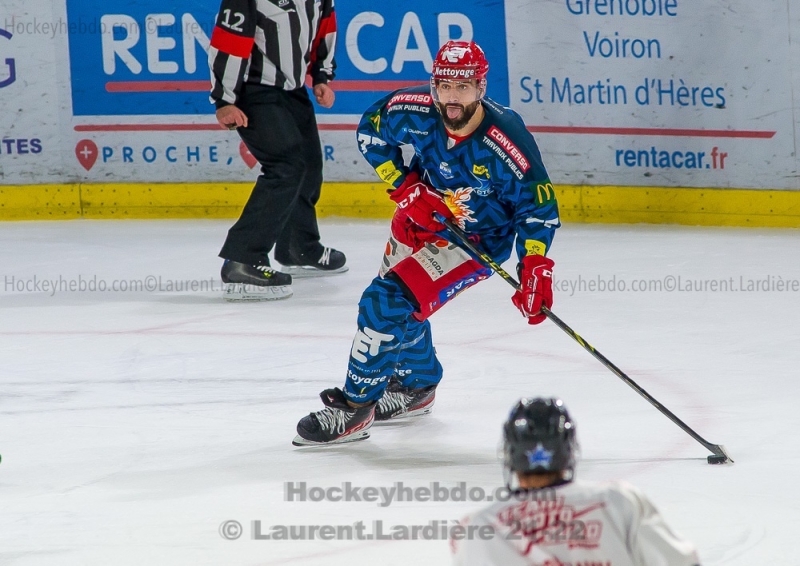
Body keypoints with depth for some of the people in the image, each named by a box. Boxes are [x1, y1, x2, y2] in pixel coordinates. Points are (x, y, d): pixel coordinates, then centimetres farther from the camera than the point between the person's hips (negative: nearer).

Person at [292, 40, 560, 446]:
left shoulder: (507, 143, -32)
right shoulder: (415, 111, -23)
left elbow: (539, 207, -21)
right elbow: (370, 130, -2)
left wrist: (536, 269, -29)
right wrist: (403, 186, -12)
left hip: (475, 241, -6)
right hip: (422, 214, 6)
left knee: (388, 304, -19)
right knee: (400, 302, 23)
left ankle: (355, 407, -5)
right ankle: (417, 387, 51)